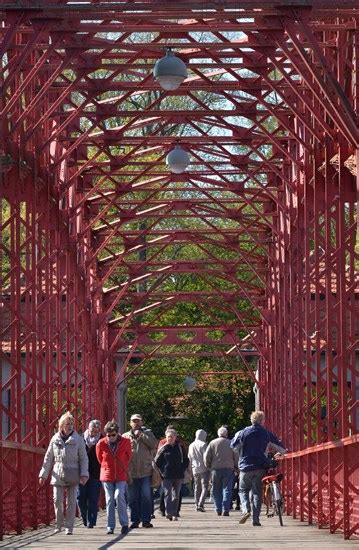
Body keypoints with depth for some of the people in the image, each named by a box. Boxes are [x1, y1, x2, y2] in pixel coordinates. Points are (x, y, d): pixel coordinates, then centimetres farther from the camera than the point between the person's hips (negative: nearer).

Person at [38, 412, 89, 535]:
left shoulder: (78, 439, 1)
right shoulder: (55, 439, 6)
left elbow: (84, 458, 2)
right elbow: (48, 458, 12)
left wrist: (84, 474, -8)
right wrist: (43, 474, 9)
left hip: (73, 476, -1)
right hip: (58, 475, 1)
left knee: (71, 502, 0)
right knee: (57, 500, -2)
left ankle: (69, 527, 6)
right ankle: (58, 525, 14)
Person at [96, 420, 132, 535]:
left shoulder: (125, 442, -7)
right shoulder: (101, 444, -6)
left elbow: (128, 457, 10)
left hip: (121, 476, -1)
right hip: (107, 476, 1)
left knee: (119, 496, -17)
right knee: (109, 500, 0)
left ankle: (124, 524, -9)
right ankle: (110, 526, 6)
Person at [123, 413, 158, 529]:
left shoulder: (147, 433, 9)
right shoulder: (126, 436, 9)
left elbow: (154, 444, -9)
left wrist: (141, 435, -11)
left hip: (145, 472, -1)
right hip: (131, 473, 1)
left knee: (146, 497, -1)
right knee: (133, 498, 4)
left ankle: (146, 520, 3)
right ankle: (135, 520, 10)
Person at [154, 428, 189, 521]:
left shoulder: (180, 447, 7)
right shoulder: (163, 448, 0)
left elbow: (186, 461, 14)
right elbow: (157, 461, 3)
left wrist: (182, 469, 3)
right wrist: (162, 471, -5)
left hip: (178, 475, 3)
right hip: (166, 476, -3)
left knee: (176, 495, 7)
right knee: (168, 494, -9)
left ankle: (174, 513, 13)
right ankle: (169, 512, -15)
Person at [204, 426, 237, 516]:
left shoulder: (213, 443, 3)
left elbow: (207, 457, 1)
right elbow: (236, 457, 4)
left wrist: (208, 466, 16)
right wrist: (235, 467, 17)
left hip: (216, 468, 0)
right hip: (228, 468, 0)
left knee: (216, 491, 9)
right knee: (227, 489, -1)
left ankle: (218, 510, 7)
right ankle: (225, 510, -11)